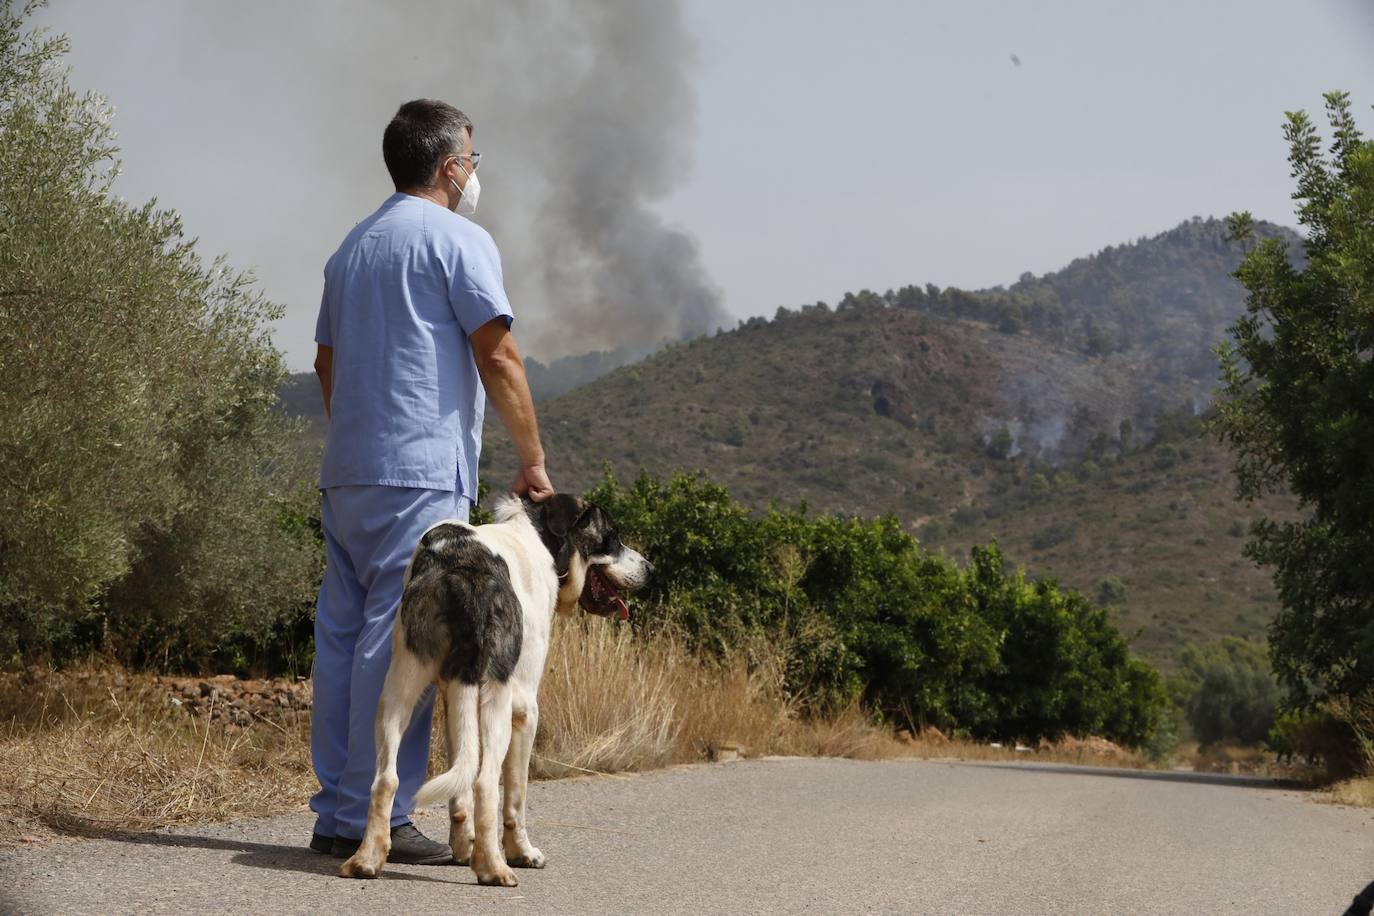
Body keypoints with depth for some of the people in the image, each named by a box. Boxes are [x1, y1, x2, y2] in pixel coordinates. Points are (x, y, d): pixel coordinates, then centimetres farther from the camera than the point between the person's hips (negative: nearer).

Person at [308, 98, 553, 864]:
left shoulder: (353, 246, 20)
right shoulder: (457, 239, -5)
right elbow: (497, 355, -11)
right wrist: (534, 459, -4)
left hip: (346, 473, 8)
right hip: (421, 473, -8)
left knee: (344, 634, 8)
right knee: (400, 641, -8)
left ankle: (337, 814, 11)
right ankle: (378, 817, -8)